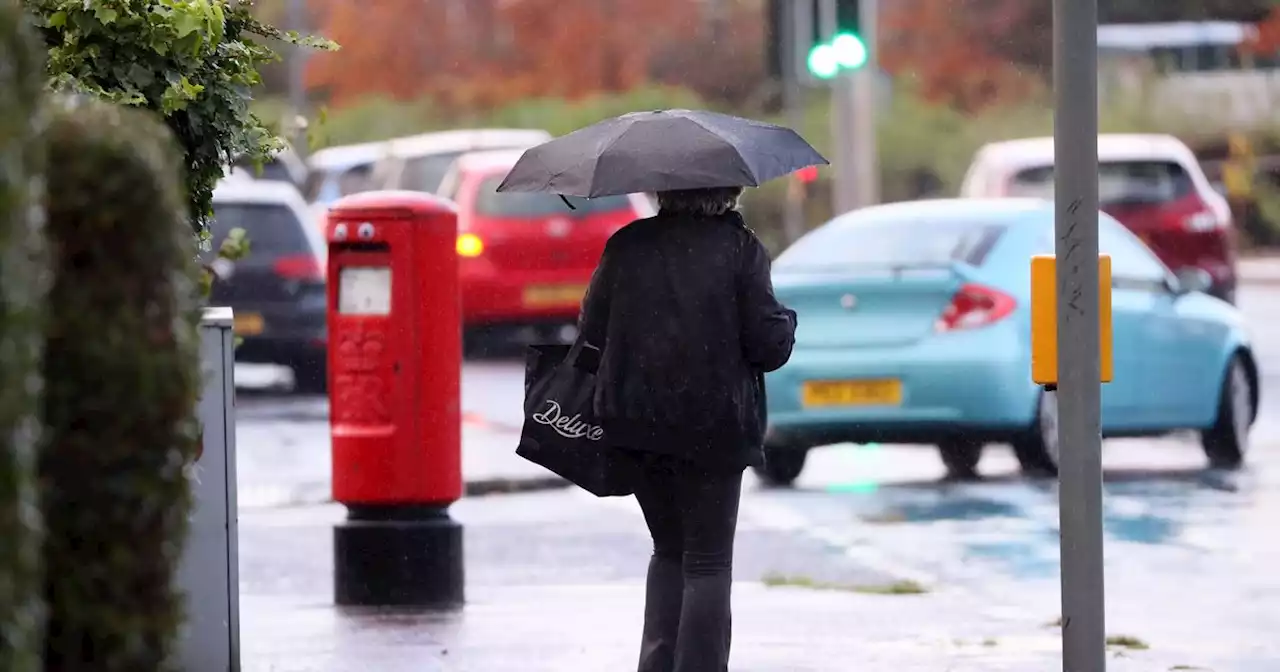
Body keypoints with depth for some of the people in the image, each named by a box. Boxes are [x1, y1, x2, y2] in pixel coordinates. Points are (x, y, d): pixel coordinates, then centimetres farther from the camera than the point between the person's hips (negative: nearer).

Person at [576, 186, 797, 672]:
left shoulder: (626, 246, 0)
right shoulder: (738, 248, -9)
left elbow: (591, 334, 3)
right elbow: (768, 344, -11)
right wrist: (786, 323, 11)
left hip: (636, 424, 4)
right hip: (713, 429, -4)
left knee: (669, 550, 20)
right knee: (708, 561, 5)